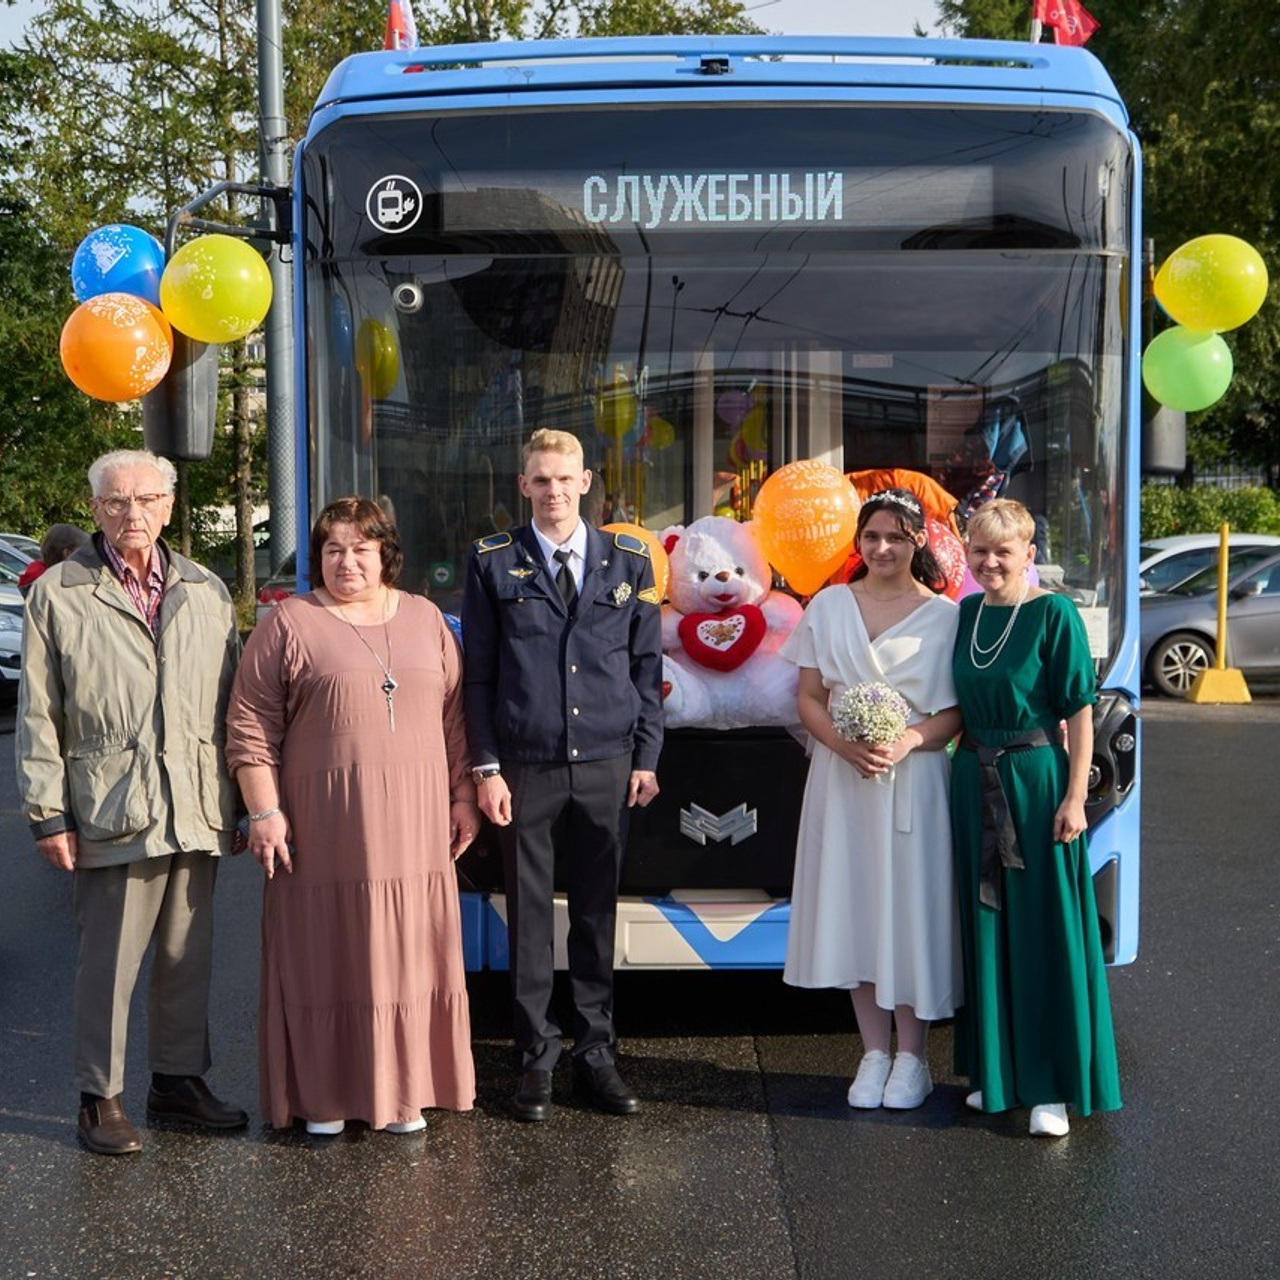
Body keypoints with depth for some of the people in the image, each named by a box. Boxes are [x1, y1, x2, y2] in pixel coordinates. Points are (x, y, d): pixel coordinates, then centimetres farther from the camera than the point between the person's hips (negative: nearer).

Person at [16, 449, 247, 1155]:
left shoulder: (206, 591, 12)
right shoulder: (58, 593, 1)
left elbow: (232, 704, 14)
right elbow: (38, 715, 0)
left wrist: (243, 800, 11)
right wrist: (48, 813, -5)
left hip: (196, 812, 4)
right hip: (112, 816, -4)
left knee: (187, 957, 12)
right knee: (108, 961, 1)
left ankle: (179, 1079, 26)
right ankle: (100, 1098, 14)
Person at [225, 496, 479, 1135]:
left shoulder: (425, 619, 11)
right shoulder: (289, 624, -1)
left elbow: (454, 716, 14)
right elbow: (250, 727, -3)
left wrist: (463, 796, 10)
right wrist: (264, 811, -9)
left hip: (413, 826, 4)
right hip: (323, 830, -3)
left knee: (409, 954, 8)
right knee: (325, 956, 3)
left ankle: (401, 1089, 21)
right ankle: (322, 1095, 16)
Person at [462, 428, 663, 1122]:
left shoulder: (629, 561, 8)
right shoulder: (493, 563, 3)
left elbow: (647, 667, 10)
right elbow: (477, 673, 2)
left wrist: (646, 758, 3)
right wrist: (486, 766, -5)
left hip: (606, 765, 2)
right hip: (526, 767, -1)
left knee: (597, 914, 8)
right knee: (529, 916, 5)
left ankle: (596, 1055, 20)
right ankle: (536, 1059, 16)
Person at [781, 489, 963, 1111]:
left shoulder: (945, 615, 0)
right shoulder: (828, 606, 8)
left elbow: (957, 711, -3)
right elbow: (809, 698, 6)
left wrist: (907, 741, -20)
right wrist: (845, 745, -12)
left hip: (914, 779, -2)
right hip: (842, 777, 2)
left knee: (911, 905, 0)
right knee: (853, 907, 5)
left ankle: (911, 1056, 13)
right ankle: (874, 1053, 16)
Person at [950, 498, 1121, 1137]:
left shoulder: (1053, 614, -10)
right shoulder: (967, 613, 7)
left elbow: (1079, 711, -11)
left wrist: (1075, 796, -15)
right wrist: (967, 766, 9)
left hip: (1036, 777, -6)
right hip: (975, 779, 6)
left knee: (1045, 929, 0)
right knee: (986, 924, 12)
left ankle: (1052, 1087, 8)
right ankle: (997, 1070, 25)